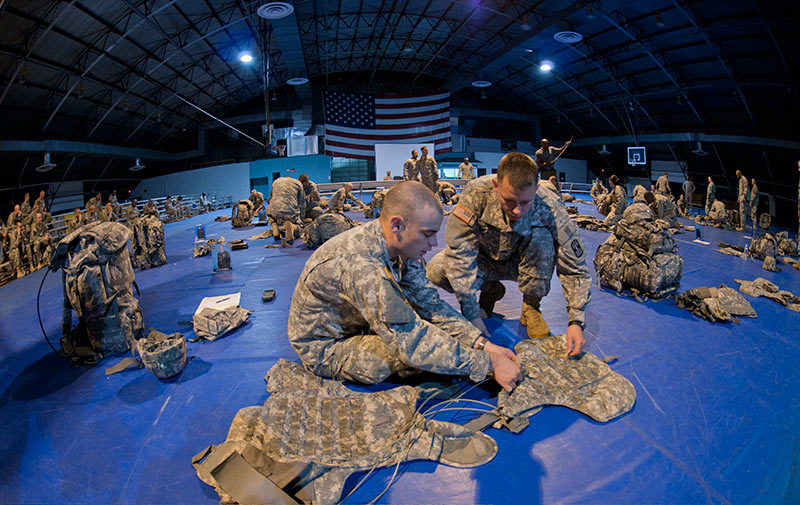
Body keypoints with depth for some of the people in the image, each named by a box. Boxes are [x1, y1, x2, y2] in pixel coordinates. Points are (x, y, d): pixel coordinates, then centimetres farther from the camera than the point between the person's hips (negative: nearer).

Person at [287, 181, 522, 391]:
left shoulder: (402, 247, -12)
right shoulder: (360, 265, -38)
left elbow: (429, 302, -8)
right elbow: (412, 343, -36)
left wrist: (483, 344, -16)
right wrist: (488, 362, -31)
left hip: (356, 322, 7)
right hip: (324, 347, -7)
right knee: (419, 349, -24)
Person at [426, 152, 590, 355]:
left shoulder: (549, 209, -30)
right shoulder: (477, 193, -32)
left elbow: (575, 269, -22)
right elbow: (459, 251, -32)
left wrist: (576, 322, -32)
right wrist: (472, 315, -35)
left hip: (522, 263, -1)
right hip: (485, 260, 1)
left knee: (541, 237, -33)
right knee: (436, 270, -25)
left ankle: (531, 307, -9)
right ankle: (490, 291, 5)